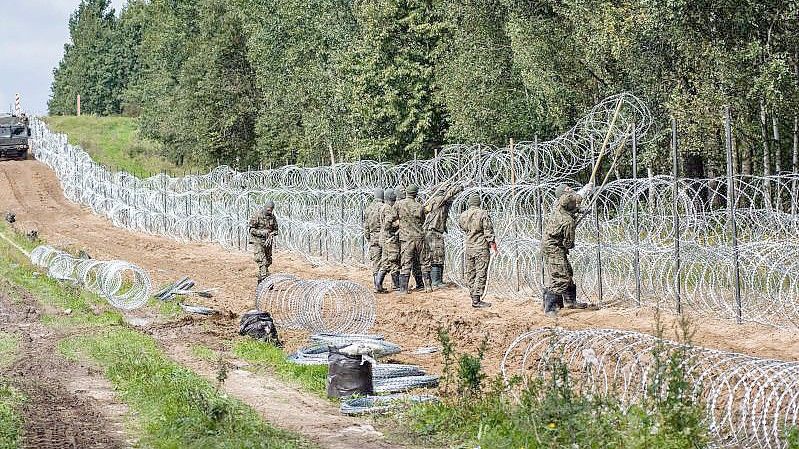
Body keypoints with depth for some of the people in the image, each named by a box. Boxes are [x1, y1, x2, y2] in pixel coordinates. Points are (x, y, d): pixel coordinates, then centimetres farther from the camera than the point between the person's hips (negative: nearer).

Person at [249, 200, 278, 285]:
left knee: (268, 262, 8)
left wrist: (271, 234, -9)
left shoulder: (273, 218, 6)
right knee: (262, 261, -16)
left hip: (267, 242, 6)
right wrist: (261, 232, -22)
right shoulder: (257, 217, -8)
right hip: (258, 241, -6)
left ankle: (260, 281, 20)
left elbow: (275, 230, 13)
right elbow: (251, 229, -8)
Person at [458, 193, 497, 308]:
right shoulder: (483, 214, -11)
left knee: (470, 274, 12)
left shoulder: (462, 216, 4)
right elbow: (489, 233, -12)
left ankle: (473, 296, 15)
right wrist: (494, 248, -5)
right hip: (481, 248, -5)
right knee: (481, 274, -4)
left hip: (468, 248, 5)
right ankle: (476, 299, -8)